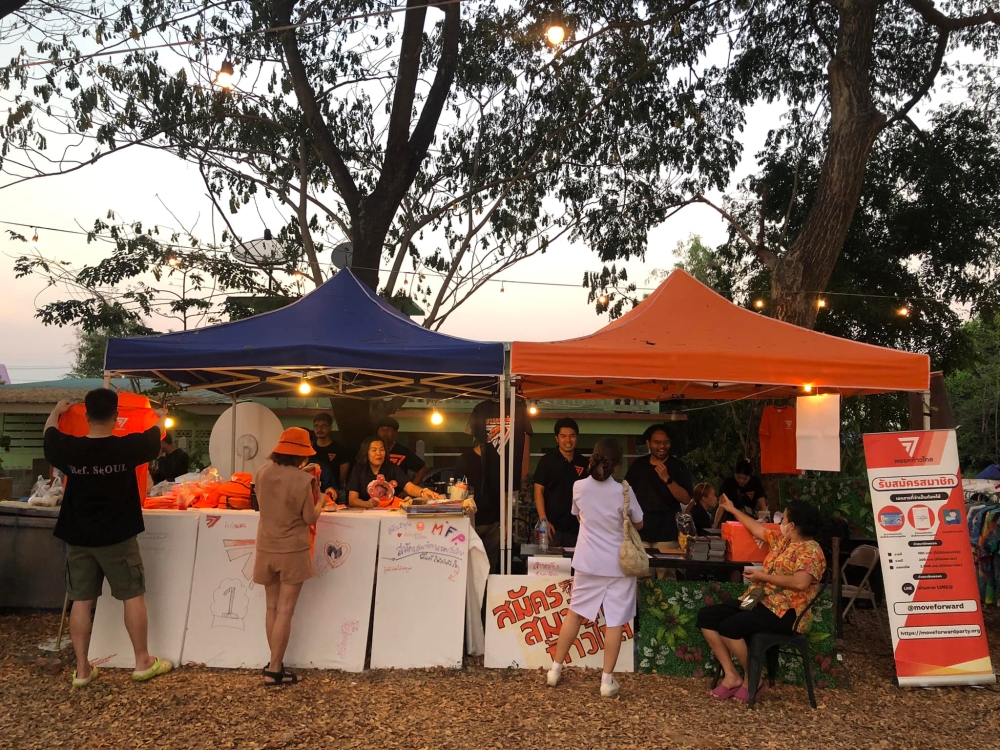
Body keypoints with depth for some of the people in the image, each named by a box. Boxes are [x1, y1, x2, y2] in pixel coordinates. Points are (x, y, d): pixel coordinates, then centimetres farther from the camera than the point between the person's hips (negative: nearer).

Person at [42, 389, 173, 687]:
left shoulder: (69, 448, -9)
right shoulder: (127, 447, -16)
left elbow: (49, 431, 14)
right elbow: (155, 434, 5)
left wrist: (57, 410, 36)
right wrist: (161, 417, 28)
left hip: (78, 538, 3)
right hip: (117, 537, -3)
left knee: (81, 601, 10)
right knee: (133, 596, 7)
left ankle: (82, 670, 17)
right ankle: (143, 662, 14)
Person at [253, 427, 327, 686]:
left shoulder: (262, 472, -2)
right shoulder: (303, 480, -18)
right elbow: (310, 518, -10)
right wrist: (320, 499, 10)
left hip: (267, 549, 5)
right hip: (293, 551, -5)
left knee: (272, 608, 15)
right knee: (285, 611, 1)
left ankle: (275, 663, 23)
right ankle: (274, 670, 6)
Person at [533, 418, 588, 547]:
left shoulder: (583, 462, 8)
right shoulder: (547, 461, -2)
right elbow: (538, 491, -5)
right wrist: (543, 520, -14)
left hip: (575, 527, 3)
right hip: (553, 526, -3)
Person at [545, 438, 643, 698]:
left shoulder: (579, 487, -7)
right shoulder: (623, 491, -15)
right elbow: (638, 524, 0)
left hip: (588, 562, 3)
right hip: (618, 564, -3)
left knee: (575, 613, 15)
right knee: (614, 621, 5)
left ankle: (555, 669, 22)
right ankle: (607, 680, 8)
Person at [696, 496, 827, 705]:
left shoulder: (810, 550, -13)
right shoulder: (783, 540, 14)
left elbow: (801, 582, -29)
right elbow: (758, 528, 31)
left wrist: (763, 576, -19)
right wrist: (732, 509, 36)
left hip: (785, 613, -10)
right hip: (760, 601, 10)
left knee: (729, 626, -30)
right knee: (706, 616, -4)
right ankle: (731, 675, -4)